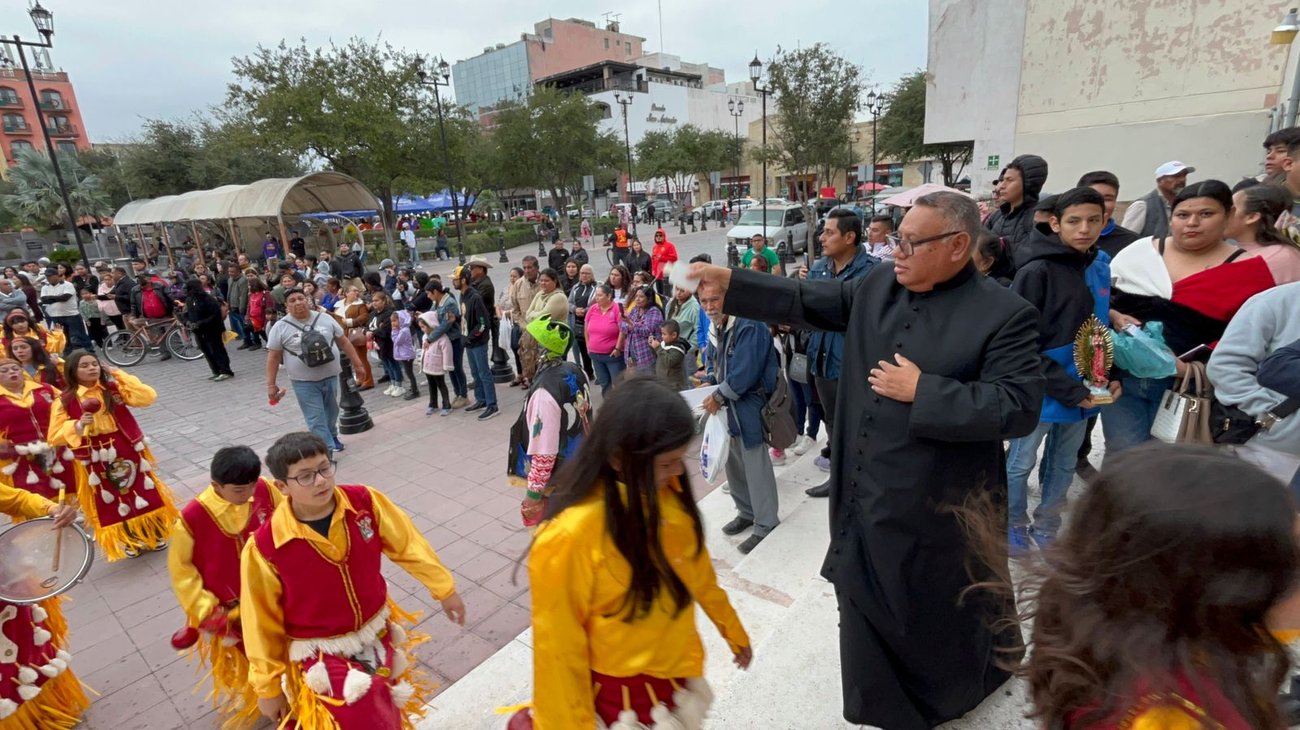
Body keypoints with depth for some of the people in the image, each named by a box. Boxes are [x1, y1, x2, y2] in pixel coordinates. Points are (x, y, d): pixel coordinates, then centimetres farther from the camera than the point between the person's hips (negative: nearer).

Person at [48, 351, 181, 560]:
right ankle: (130, 541, 29)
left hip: (127, 451, 1)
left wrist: (120, 376, -12)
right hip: (96, 460, -1)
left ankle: (155, 535, 28)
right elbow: (55, 438, -5)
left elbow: (148, 397, -15)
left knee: (143, 492, 10)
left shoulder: (114, 388, -2)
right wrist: (78, 425, -22)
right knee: (112, 502, 11)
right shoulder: (65, 402, -6)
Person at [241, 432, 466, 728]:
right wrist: (268, 686, -1)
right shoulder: (264, 548, -24)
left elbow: (407, 545, -6)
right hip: (323, 659, -3)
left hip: (379, 634, 4)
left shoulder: (365, 502, -18)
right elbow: (262, 622, -12)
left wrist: (444, 589, 0)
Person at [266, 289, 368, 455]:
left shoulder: (325, 318, 1)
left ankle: (332, 436, 41)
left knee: (331, 412, 18)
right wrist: (271, 385, -4)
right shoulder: (280, 327, -5)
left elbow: (344, 341, 7)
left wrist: (357, 362, 5)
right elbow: (273, 357, -2)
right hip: (304, 382, -3)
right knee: (316, 419, -3)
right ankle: (328, 449, 1)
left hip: (330, 377, 3)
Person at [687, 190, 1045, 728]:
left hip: (935, 507, -5)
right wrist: (730, 283, -7)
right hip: (866, 497, 5)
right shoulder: (877, 286, 1)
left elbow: (1019, 408, -21)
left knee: (942, 617, 20)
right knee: (869, 606, 23)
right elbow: (809, 302, 2)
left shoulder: (1004, 314, -15)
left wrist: (922, 391, -23)